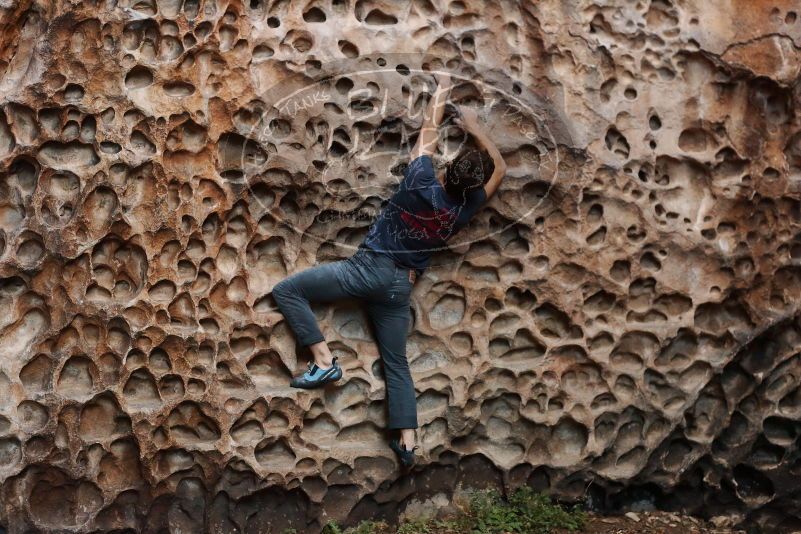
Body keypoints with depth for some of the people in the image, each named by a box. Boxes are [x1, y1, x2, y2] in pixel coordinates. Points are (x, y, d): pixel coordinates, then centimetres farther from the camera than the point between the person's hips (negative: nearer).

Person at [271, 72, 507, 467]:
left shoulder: (421, 185, -11)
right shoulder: (464, 209, -1)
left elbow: (429, 131, 4)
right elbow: (499, 170, 16)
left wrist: (442, 90, 19)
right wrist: (475, 128, 20)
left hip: (369, 268, -4)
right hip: (401, 286, 5)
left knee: (286, 290, 3)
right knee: (396, 363, 15)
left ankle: (324, 361, -8)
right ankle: (408, 441, 9)